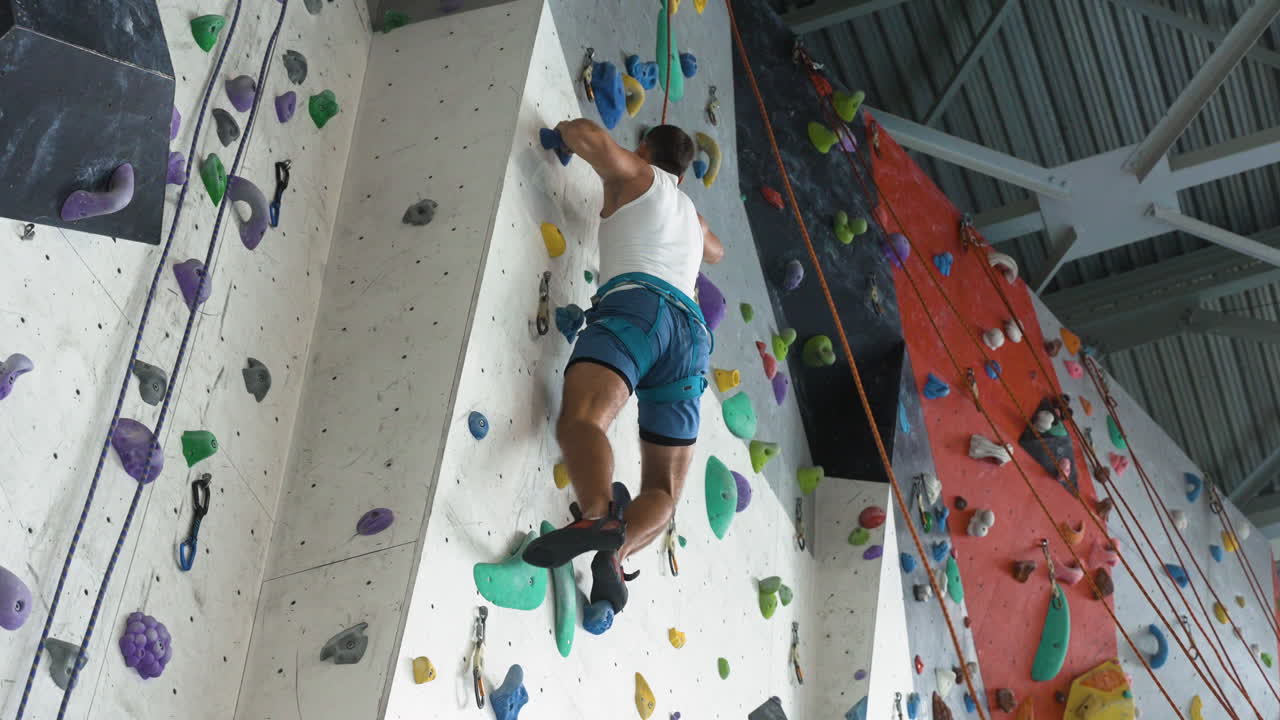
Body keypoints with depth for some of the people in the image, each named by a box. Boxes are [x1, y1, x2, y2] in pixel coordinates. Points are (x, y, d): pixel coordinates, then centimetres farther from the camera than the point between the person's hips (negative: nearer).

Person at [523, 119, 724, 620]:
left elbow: (585, 134, 4)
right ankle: (615, 550, -30)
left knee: (582, 417, -29)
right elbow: (716, 252, 63)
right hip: (692, 327, 6)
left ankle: (599, 513, -60)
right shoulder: (692, 215, 40)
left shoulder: (636, 174, 22)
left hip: (636, 302, -6)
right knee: (663, 487, 2)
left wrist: (564, 130, 27)